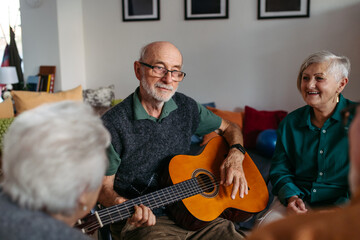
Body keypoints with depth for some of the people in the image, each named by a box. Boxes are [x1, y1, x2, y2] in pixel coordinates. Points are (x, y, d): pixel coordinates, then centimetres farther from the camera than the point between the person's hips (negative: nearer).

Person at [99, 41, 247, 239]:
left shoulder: (186, 107, 5)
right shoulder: (113, 123, -11)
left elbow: (229, 128, 18)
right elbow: (104, 187, -6)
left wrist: (236, 156, -2)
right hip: (142, 222, -5)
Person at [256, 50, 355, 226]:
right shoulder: (290, 122, 7)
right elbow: (280, 168, 11)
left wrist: (341, 210, -19)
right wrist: (291, 197, -8)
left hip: (342, 204, -2)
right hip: (297, 200, 3)